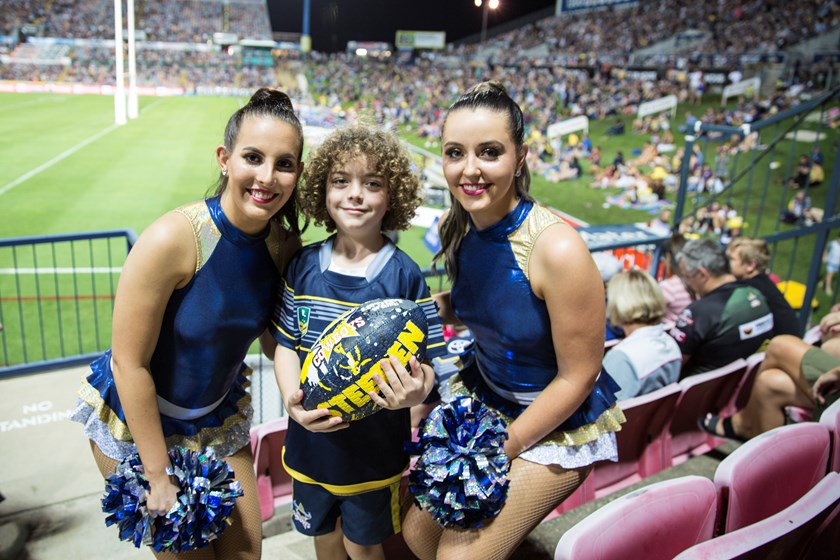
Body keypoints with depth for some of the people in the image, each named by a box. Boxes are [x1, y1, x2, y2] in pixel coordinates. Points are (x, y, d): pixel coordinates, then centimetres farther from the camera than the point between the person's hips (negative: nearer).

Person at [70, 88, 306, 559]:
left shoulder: (286, 246, -12)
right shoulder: (174, 238, -29)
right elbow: (130, 364, -22)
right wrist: (158, 477, -16)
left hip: (217, 415, 5)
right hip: (134, 416, -5)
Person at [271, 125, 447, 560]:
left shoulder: (405, 277, -15)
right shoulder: (303, 267, -5)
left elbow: (426, 364, -12)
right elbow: (286, 344, -1)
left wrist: (415, 391, -33)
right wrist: (292, 399, -18)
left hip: (375, 448, -3)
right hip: (311, 442, 3)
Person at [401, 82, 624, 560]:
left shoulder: (556, 249, -30)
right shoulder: (460, 228, -9)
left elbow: (577, 376, -20)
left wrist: (500, 449, -14)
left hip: (559, 425, -6)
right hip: (482, 397, 6)